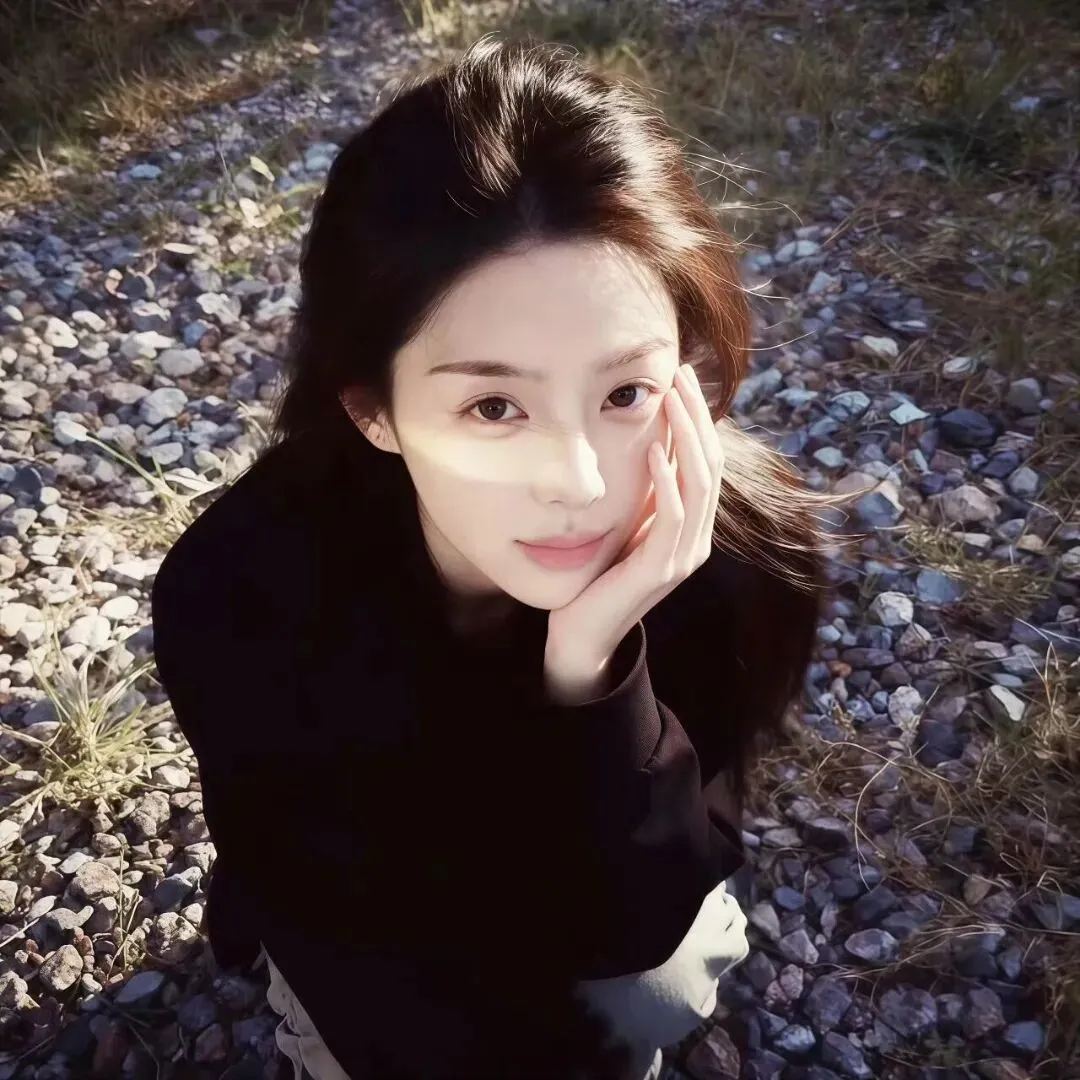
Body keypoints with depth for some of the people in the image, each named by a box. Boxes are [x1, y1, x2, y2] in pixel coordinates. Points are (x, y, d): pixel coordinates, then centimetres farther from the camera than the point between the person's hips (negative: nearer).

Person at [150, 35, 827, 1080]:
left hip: (596, 876, 2)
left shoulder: (747, 554, -33)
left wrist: (593, 675, -45)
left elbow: (635, 919, -27)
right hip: (366, 905, -1)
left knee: (658, 988, -15)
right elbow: (329, 909, -20)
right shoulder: (236, 592, -36)